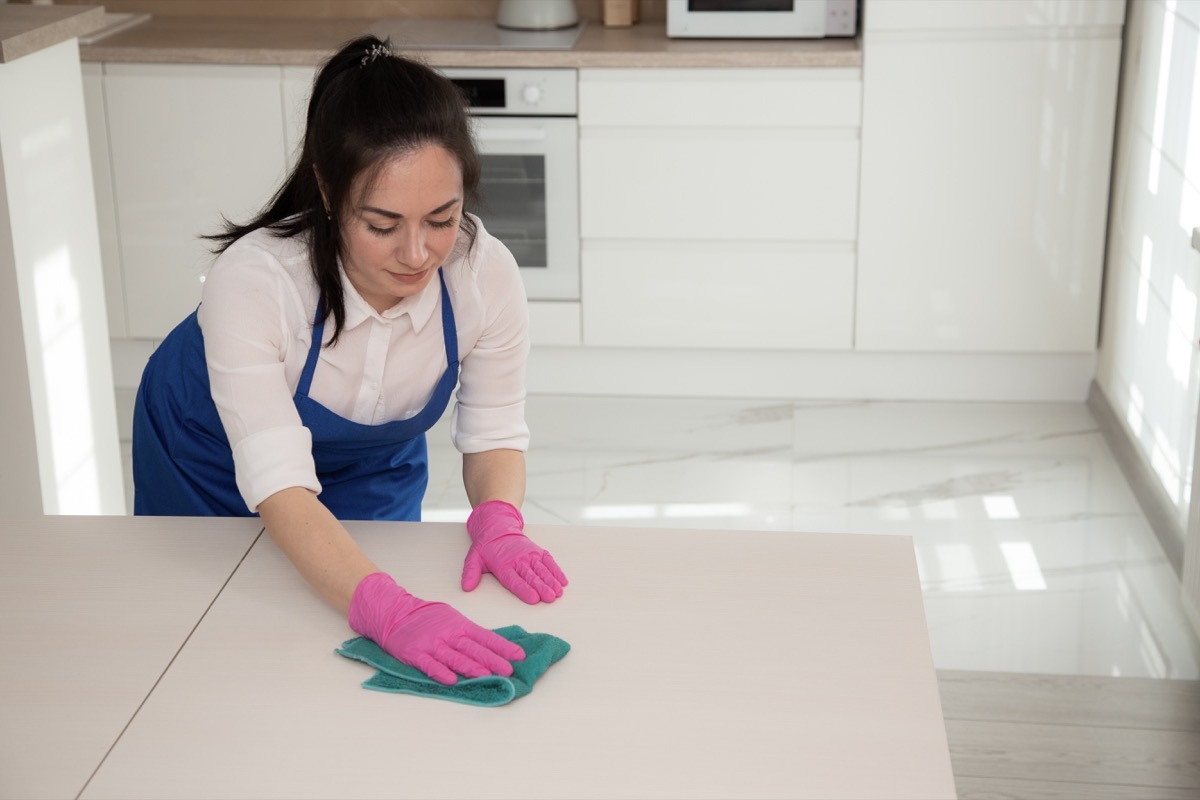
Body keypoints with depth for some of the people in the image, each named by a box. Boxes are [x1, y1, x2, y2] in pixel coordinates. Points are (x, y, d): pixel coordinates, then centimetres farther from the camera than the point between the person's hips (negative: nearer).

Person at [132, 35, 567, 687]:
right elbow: (279, 487, -46)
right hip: (212, 456, -2)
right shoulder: (250, 281, -43)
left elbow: (494, 434, -17)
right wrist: (390, 610, -61)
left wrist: (497, 521, -39)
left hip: (376, 465, 3)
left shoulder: (486, 275, -33)